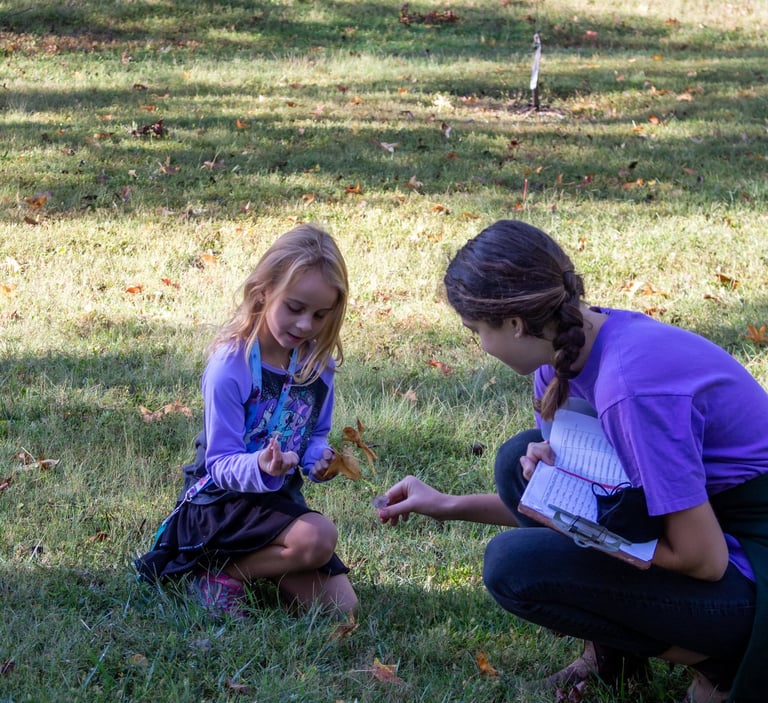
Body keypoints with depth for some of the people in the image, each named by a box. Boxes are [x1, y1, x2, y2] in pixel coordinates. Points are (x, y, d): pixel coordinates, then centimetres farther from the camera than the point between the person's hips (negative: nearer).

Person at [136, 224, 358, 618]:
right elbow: (222, 464, -19)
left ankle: (240, 560, 12)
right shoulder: (230, 366, -21)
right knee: (318, 537, -33)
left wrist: (319, 459, -14)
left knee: (341, 607, -3)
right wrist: (260, 466, -41)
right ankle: (220, 572, -10)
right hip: (220, 501, -7)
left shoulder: (317, 362, -3)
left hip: (279, 498, 7)